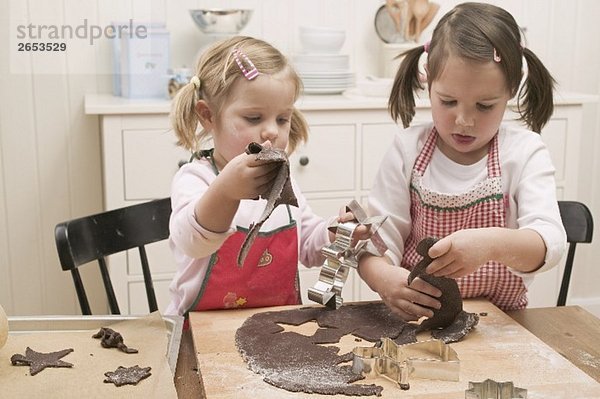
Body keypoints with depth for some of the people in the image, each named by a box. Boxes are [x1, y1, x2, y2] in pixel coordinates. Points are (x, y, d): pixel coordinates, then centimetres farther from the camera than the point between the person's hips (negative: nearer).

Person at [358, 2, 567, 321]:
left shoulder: (524, 153, -4)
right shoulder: (408, 148, -2)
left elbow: (549, 243, -16)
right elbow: (380, 237, -5)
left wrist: (491, 244, -38)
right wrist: (385, 279, -29)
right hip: (415, 314, 1)